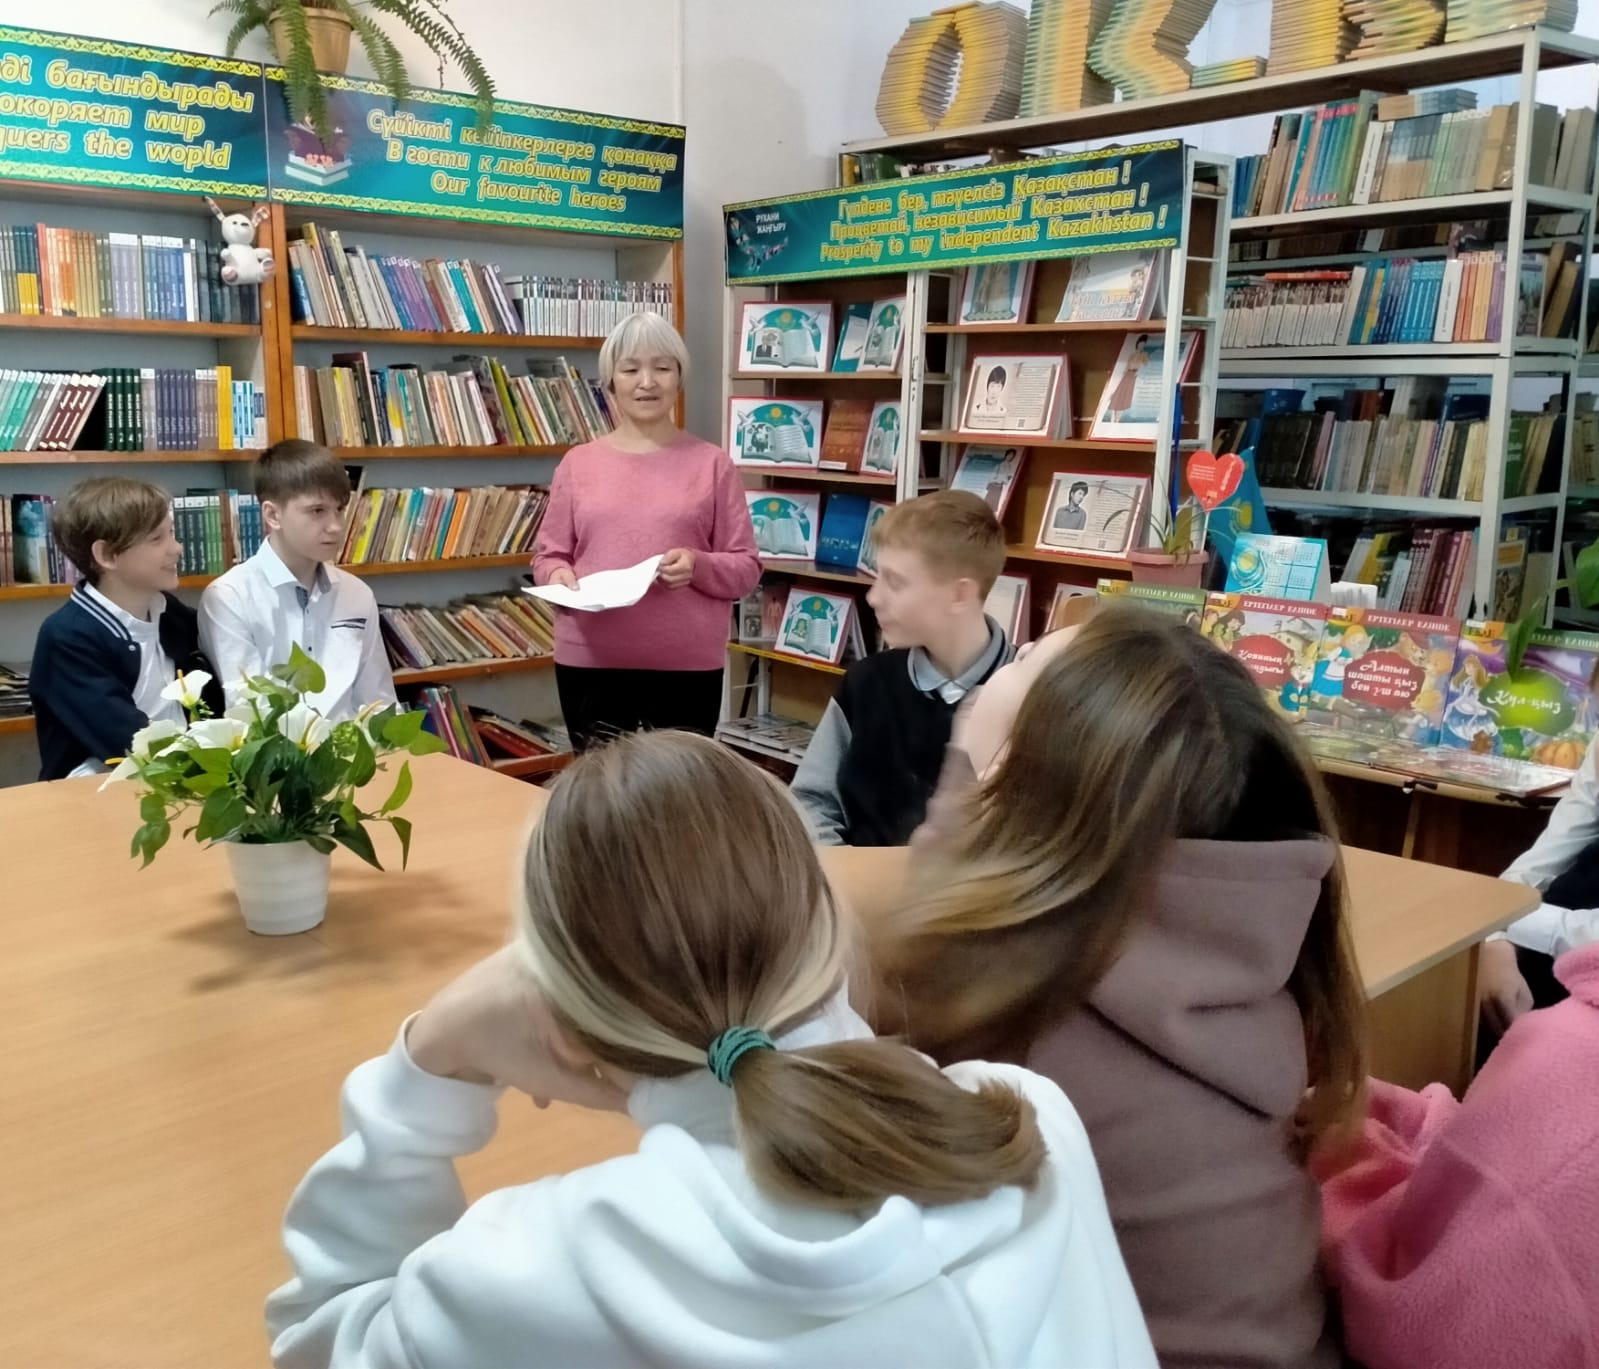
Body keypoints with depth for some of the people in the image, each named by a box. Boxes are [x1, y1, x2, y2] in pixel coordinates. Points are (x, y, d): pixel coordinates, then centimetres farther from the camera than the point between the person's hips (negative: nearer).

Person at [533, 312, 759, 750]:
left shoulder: (712, 463, 4)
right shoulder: (578, 463, 8)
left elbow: (746, 568, 4)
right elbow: (548, 556, 12)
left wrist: (699, 566, -15)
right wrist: (558, 575, -10)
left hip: (688, 665, -1)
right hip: (590, 662, 1)